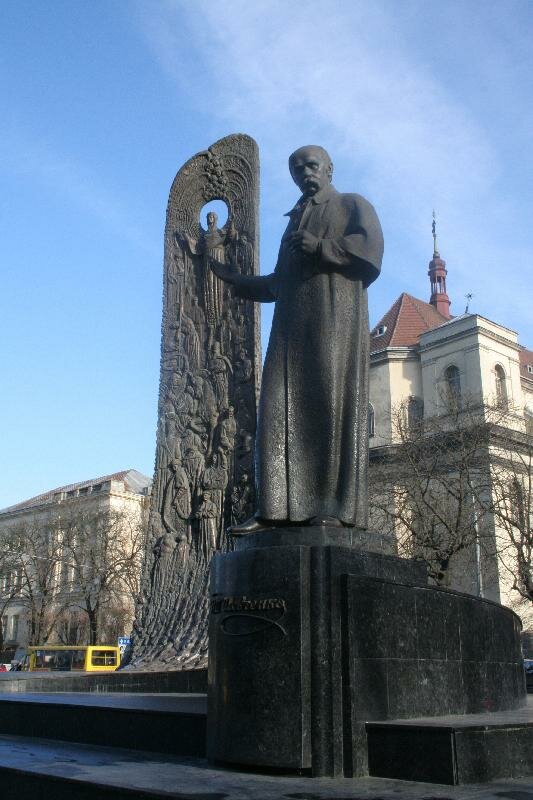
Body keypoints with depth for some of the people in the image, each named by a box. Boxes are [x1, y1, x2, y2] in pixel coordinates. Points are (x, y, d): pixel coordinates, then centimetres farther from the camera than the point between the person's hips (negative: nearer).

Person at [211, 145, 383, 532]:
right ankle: (277, 507, -15)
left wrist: (319, 248, -7)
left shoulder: (353, 204, 16)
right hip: (293, 321, 6)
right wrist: (235, 278, 27)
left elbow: (371, 249, -4)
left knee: (333, 401, -16)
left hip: (336, 315, -5)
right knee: (282, 406, -9)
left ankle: (338, 506, -20)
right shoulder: (294, 223, 32)